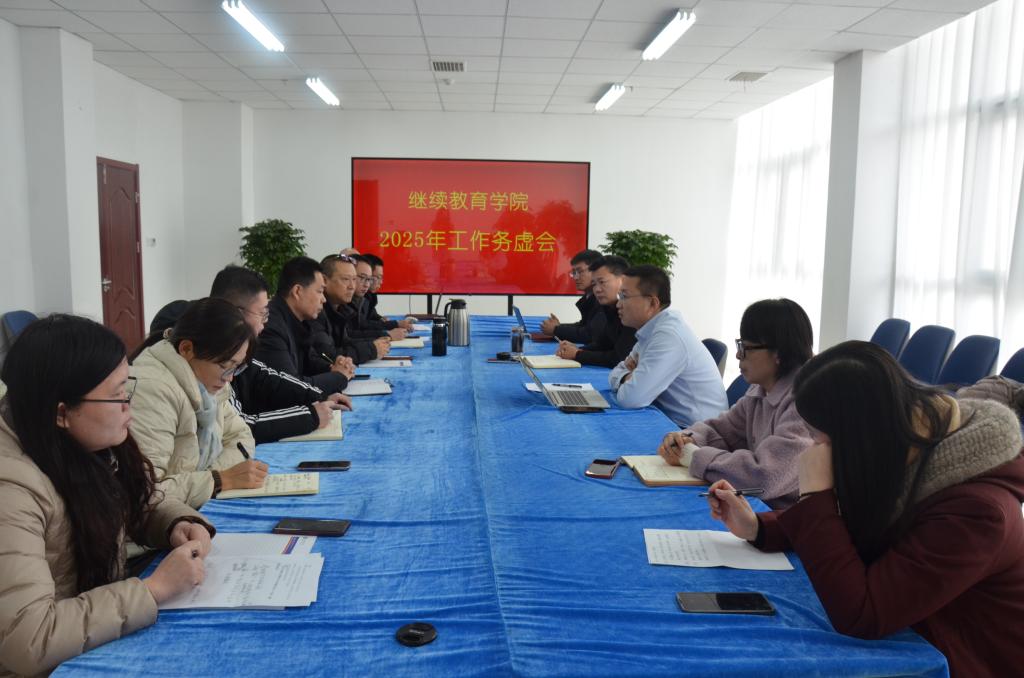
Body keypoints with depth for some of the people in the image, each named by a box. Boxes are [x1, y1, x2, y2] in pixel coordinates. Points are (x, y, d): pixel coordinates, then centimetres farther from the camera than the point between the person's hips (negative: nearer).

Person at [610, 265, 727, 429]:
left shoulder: (669, 335, -22)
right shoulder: (652, 329, 6)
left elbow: (631, 398, -27)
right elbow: (616, 373, 12)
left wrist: (628, 383, -6)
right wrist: (627, 379, -9)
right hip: (672, 422, 7)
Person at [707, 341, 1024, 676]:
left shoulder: (973, 509, -32)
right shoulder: (906, 444, -9)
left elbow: (857, 616, -34)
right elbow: (851, 528, 8)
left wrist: (815, 493, -31)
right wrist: (757, 527, -6)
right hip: (912, 638, 7)